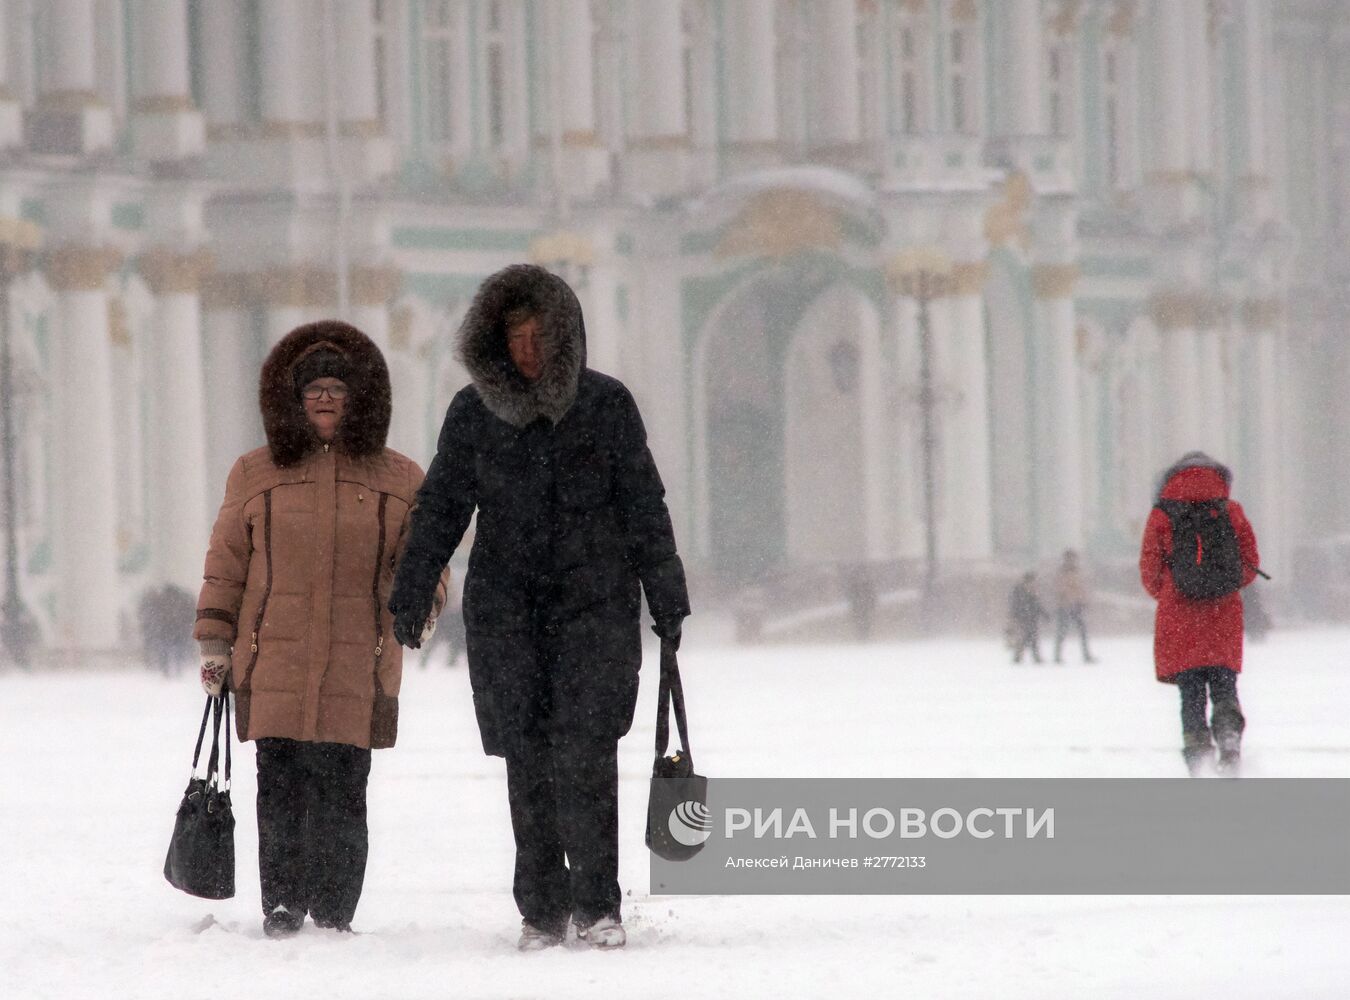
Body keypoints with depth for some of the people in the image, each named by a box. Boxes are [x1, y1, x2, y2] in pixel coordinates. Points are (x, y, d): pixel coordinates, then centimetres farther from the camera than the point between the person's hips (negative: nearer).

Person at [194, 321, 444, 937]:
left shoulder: (399, 481, 11)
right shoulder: (254, 477, 12)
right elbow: (226, 564, 15)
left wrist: (425, 596, -10)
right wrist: (214, 644, 10)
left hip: (358, 672, 0)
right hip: (274, 668, 0)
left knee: (342, 794, -2)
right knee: (281, 789, -4)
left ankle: (334, 915, 6)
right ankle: (282, 907, 2)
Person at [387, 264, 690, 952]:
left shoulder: (606, 405, 3)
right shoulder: (474, 412, 6)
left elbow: (644, 508, 7)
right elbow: (440, 508, 11)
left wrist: (667, 601, 7)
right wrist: (409, 596, 5)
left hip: (594, 604, -2)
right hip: (504, 608, 2)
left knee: (583, 755, -12)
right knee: (528, 763, 0)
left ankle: (596, 905, -4)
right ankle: (542, 911, 7)